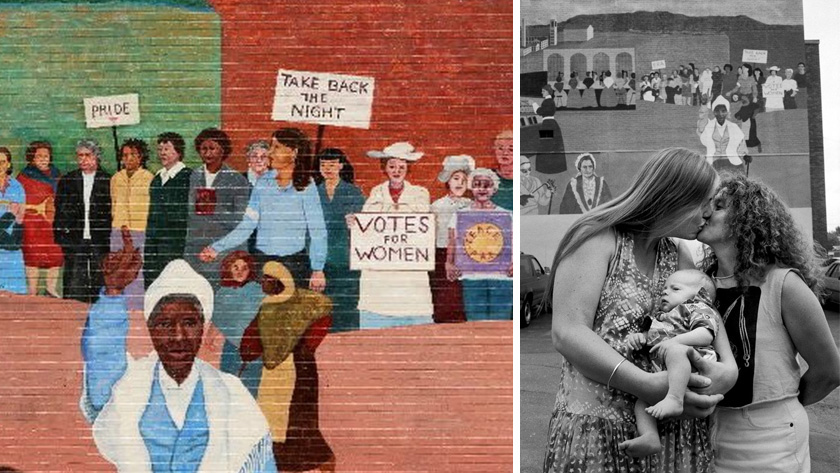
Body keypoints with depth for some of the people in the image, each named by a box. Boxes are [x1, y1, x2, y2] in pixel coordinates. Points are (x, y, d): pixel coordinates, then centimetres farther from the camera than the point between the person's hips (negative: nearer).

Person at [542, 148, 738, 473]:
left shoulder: (678, 254, 12)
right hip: (599, 430, -6)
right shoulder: (600, 239, -10)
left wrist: (728, 366, -19)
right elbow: (567, 332, -19)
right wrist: (648, 385, -28)